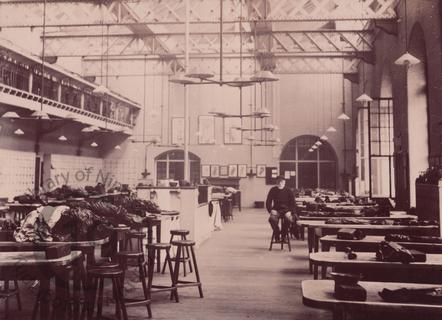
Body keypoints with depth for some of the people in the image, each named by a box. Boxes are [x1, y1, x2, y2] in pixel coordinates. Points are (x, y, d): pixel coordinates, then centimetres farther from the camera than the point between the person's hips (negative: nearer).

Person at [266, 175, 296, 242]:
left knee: (289, 219, -34)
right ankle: (277, 234, -8)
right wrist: (271, 210, -12)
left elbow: (292, 203, 4)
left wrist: (290, 211, -14)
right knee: (272, 219, -34)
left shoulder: (288, 191, 3)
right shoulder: (273, 190, 5)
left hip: (286, 210, 0)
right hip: (276, 210, 0)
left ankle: (283, 235, -9)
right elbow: (268, 202, 6)